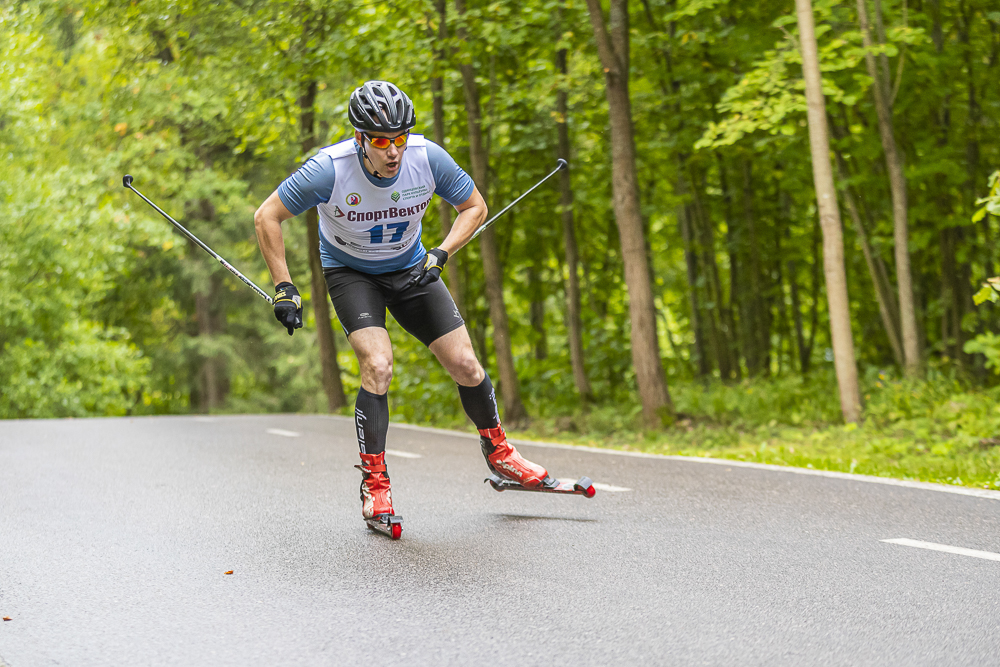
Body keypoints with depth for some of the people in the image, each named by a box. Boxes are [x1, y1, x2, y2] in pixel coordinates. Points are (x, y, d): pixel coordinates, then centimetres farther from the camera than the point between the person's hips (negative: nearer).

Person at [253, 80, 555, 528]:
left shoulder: (428, 158, -24)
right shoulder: (330, 169, -30)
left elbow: (475, 207, -8)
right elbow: (267, 217, -20)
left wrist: (439, 255, -21)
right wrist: (283, 288, -23)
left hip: (410, 270, 3)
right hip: (350, 272, -2)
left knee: (465, 364, -4)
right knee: (378, 366, -24)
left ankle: (498, 452, 23)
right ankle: (374, 483, -9)